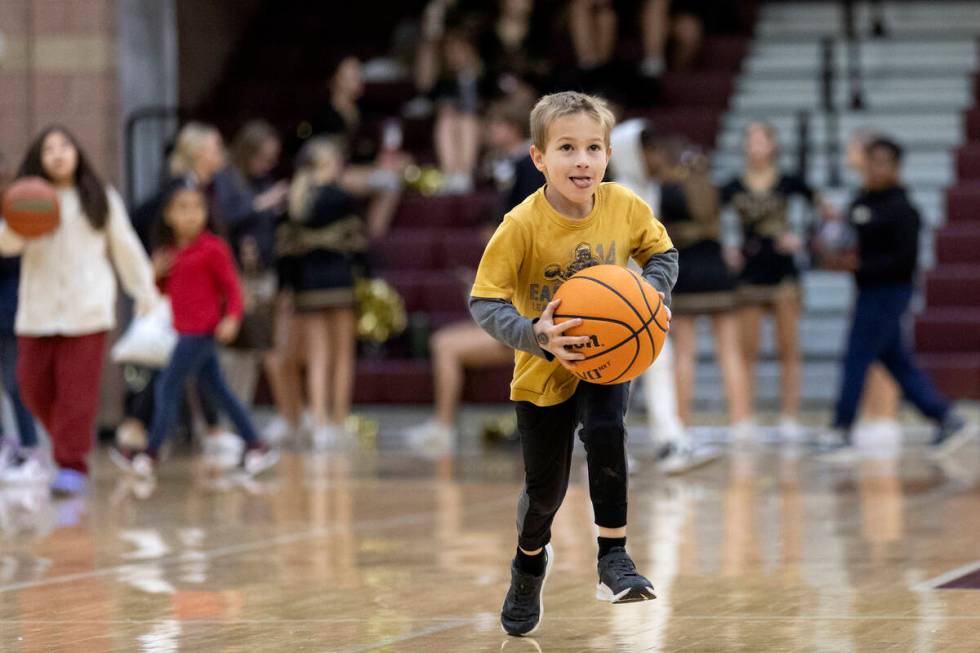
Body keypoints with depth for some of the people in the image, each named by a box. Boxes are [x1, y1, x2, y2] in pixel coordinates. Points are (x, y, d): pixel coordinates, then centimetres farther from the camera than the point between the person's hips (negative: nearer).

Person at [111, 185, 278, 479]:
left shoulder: (212, 248, -10)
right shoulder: (172, 252, 13)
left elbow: (231, 286, -9)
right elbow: (166, 290, 21)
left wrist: (232, 318, -23)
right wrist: (159, 272, 0)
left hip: (200, 331, -8)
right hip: (186, 331, 8)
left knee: (167, 387, -8)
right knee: (217, 390, 10)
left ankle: (151, 453, -3)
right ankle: (256, 446, 15)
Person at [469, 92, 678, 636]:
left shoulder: (625, 208, -17)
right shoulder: (523, 224, -26)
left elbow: (662, 253, 2)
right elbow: (484, 303, -23)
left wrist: (653, 293, -18)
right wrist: (536, 336, -39)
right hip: (543, 369, -1)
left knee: (605, 432, -31)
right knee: (545, 490, 10)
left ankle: (613, 557, -16)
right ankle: (531, 560, 45)